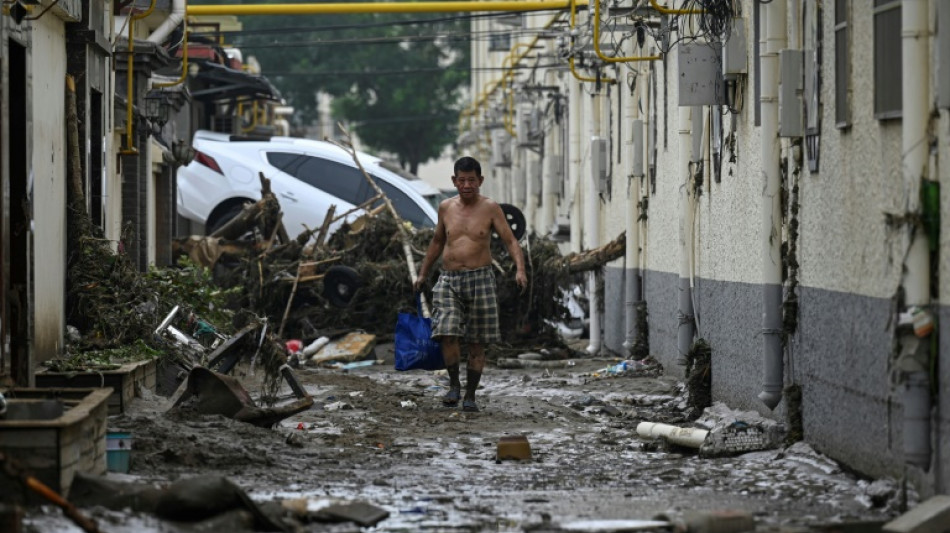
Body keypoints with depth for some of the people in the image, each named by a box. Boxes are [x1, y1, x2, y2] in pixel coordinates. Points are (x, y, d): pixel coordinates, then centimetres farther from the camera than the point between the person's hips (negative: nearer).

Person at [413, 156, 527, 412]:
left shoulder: (490, 208, 0)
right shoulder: (446, 207, 10)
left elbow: (511, 241, -5)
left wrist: (520, 269, -22)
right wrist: (422, 274, 26)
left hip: (479, 279, -2)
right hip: (448, 279, 2)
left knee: (476, 343, 1)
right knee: (447, 334, -16)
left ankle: (470, 395, 12)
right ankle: (454, 385, 1)